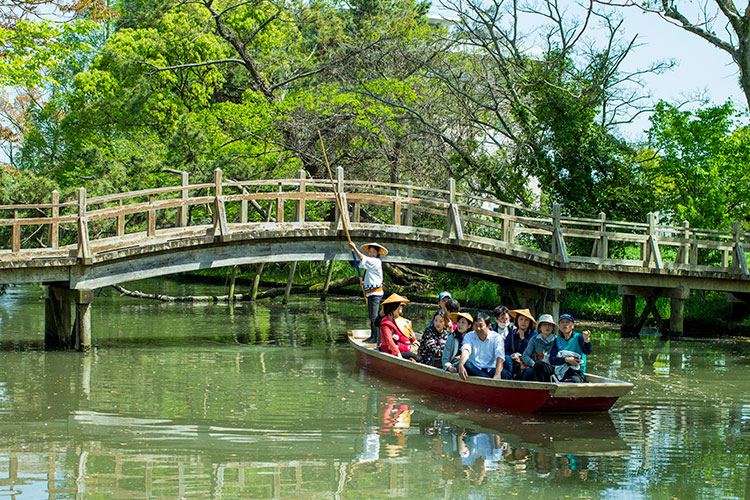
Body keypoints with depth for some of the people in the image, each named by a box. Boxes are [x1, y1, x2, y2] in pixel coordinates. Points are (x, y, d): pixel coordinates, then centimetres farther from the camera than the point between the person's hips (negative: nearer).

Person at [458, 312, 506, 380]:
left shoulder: (496, 337, 0)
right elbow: (466, 350, -16)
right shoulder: (469, 336, 5)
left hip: (490, 370, -2)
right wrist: (461, 365, -39)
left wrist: (497, 374, -35)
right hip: (474, 369, 2)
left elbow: (500, 356, -15)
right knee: (466, 363, -32)